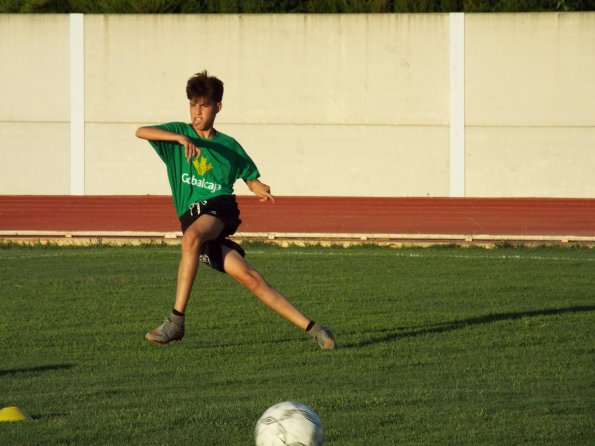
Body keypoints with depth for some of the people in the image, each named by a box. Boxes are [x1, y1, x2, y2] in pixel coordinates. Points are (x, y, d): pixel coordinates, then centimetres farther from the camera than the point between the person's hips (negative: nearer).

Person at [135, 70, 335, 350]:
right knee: (250, 278, -14)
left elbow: (251, 178, 27)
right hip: (191, 219, 1)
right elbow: (141, 132, -3)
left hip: (220, 207, -1)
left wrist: (261, 190, 2)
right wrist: (181, 138, -17)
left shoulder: (228, 146, 17)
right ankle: (310, 327, -12)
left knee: (192, 236, -36)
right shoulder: (179, 133, 14)